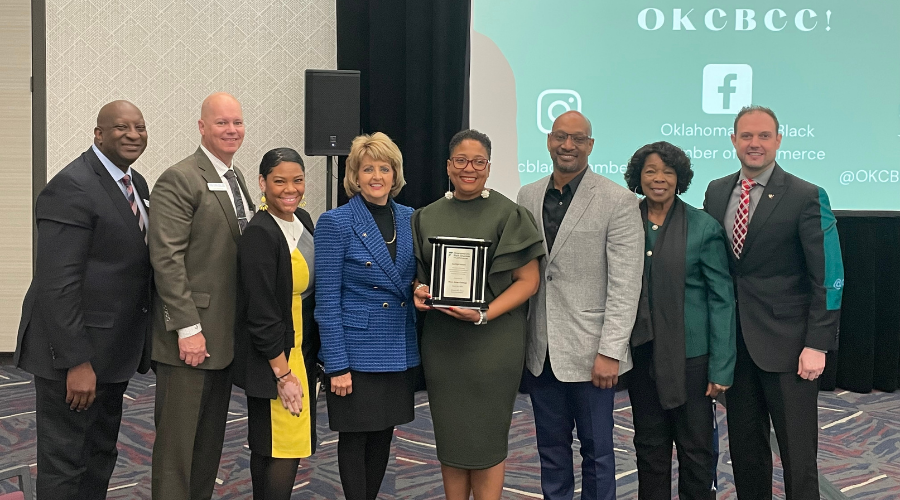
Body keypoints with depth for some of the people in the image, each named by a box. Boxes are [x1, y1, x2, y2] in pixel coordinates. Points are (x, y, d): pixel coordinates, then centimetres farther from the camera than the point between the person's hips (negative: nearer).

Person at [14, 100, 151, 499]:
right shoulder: (71, 188, -19)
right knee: (65, 462, 3)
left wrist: (139, 343, 10)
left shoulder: (136, 184, 10)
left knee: (101, 455, 21)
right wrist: (77, 361, -25)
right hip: (74, 353, -9)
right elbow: (56, 284, -23)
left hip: (114, 349, 9)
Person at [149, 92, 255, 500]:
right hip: (191, 335, -8)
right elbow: (166, 259, -17)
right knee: (177, 440, 1)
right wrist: (188, 328, -21)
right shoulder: (179, 180, -12)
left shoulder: (235, 178, 14)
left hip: (227, 336, 8)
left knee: (211, 439, 15)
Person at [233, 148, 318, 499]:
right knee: (286, 448, -3)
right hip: (274, 356, -8)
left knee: (266, 447, 17)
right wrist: (283, 374, -19)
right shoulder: (259, 235, -20)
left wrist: (312, 357, 13)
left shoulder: (303, 220, 5)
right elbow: (261, 313, -21)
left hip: (302, 348, 8)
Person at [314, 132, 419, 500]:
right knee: (355, 436, 5)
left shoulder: (409, 219, 6)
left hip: (400, 349, 5)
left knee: (384, 433, 13)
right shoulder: (336, 222, -9)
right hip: (357, 350, -5)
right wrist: (337, 365, -14)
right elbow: (327, 299, -11)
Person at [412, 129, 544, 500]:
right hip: (441, 340, 4)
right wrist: (420, 290, -6)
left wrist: (484, 315, -17)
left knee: (485, 439, 1)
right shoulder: (427, 217, 9)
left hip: (492, 340, -4)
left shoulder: (508, 214, -3)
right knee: (449, 437, 9)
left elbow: (528, 279, -5)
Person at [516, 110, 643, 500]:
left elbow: (625, 285, -10)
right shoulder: (527, 197, 8)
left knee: (597, 451, 8)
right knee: (551, 451, 15)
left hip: (589, 352, -4)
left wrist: (610, 352, -15)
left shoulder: (619, 201, -7)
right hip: (540, 351, 4)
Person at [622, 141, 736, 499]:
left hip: (689, 354, -3)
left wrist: (721, 368, -10)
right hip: (640, 352, 3)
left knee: (696, 448, 6)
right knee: (649, 446, 13)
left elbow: (721, 299, -6)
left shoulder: (704, 227, -6)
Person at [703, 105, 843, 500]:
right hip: (734, 343, 5)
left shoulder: (806, 197, -7)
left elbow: (828, 277, -9)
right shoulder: (716, 192, 8)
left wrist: (817, 345, -15)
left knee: (798, 453, 1)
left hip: (786, 343, -4)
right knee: (744, 449, 13)